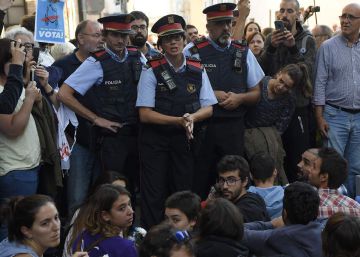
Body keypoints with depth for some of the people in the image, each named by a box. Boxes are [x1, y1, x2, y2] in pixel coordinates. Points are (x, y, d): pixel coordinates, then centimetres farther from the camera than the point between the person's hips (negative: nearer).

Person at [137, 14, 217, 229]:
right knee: (154, 195, -1)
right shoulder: (152, 72, -6)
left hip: (186, 140, 3)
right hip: (155, 140, -3)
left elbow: (208, 108, 4)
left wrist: (192, 118, -18)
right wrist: (179, 120, -20)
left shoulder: (197, 71, 5)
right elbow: (145, 114, -10)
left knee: (185, 191, 7)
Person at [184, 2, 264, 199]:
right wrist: (212, 95, -11)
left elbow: (256, 93, 13)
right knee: (200, 181, 1)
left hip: (234, 128, 3)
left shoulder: (243, 53, 9)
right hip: (201, 126, -3)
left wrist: (239, 98, -7)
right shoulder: (193, 51, -2)